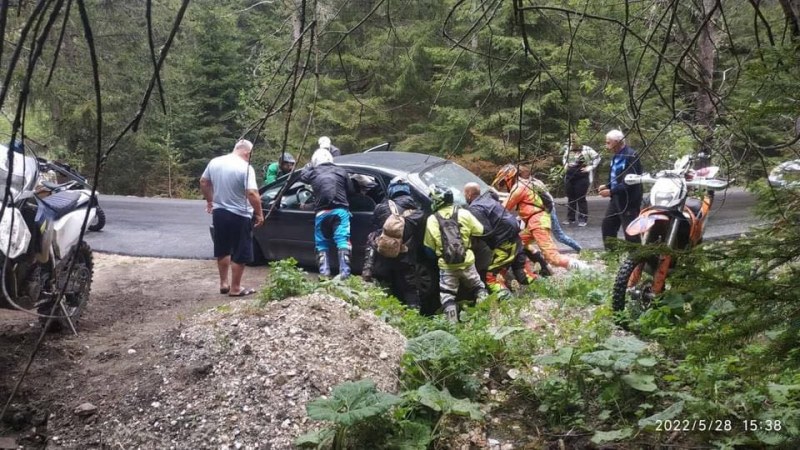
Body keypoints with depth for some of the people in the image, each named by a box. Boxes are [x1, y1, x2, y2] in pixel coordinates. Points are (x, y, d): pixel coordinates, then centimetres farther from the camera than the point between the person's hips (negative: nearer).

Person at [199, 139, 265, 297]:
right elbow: (252, 194, -24)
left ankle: (224, 284, 28)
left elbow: (203, 182, 14)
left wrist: (210, 201, 26)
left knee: (222, 250, 21)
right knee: (240, 254, 6)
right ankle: (235, 288, 12)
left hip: (218, 212, 6)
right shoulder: (246, 168, -18)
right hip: (239, 216, -6)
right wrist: (259, 214, -14)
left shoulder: (214, 162, 2)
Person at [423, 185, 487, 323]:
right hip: (467, 261, 1)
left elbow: (429, 248, -1)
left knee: (447, 296, 8)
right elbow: (480, 231, 4)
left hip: (446, 265, -1)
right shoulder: (464, 214, -5)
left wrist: (437, 256, 18)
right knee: (478, 288, 20)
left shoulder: (432, 220, -7)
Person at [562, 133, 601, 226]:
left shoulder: (586, 149, -10)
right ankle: (570, 218, 19)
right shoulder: (568, 149, 4)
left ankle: (583, 219, 5)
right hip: (569, 177, 5)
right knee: (570, 198, 10)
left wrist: (590, 167, -8)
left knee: (581, 198, -3)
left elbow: (597, 158, -4)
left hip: (582, 177, -5)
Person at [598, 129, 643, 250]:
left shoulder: (631, 156, -20)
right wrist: (607, 186, 5)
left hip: (629, 200, -10)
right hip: (616, 199, 10)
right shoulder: (616, 156, 10)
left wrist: (611, 192, -25)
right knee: (607, 224, 16)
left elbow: (630, 182, -26)